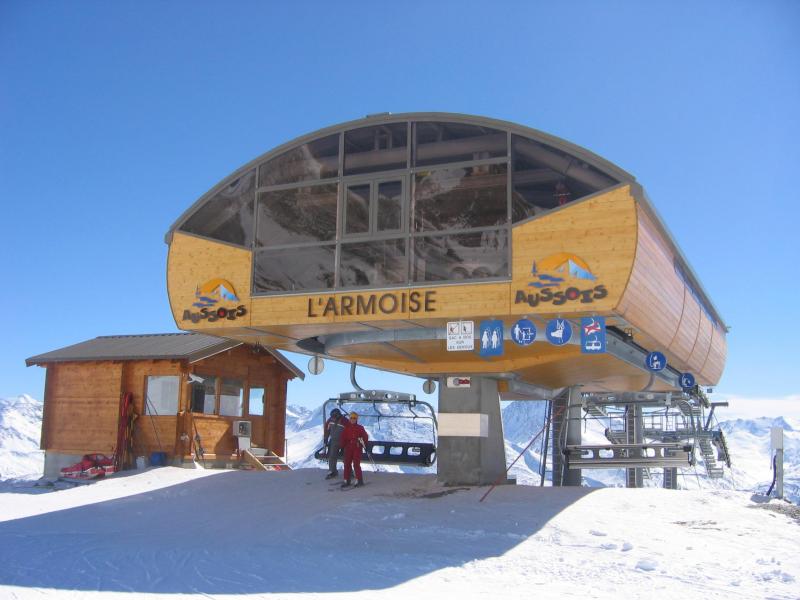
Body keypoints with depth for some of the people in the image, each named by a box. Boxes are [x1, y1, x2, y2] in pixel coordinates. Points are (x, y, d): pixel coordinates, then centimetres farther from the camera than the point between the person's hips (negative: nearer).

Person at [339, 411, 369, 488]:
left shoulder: (360, 428, 0)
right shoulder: (346, 428, 7)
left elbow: (365, 437, 0)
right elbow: (343, 437, 8)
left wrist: (363, 444, -13)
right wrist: (343, 445, 0)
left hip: (357, 448, -4)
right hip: (348, 448, 4)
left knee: (356, 464, -8)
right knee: (347, 464, 5)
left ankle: (359, 480, 0)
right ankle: (346, 481, 12)